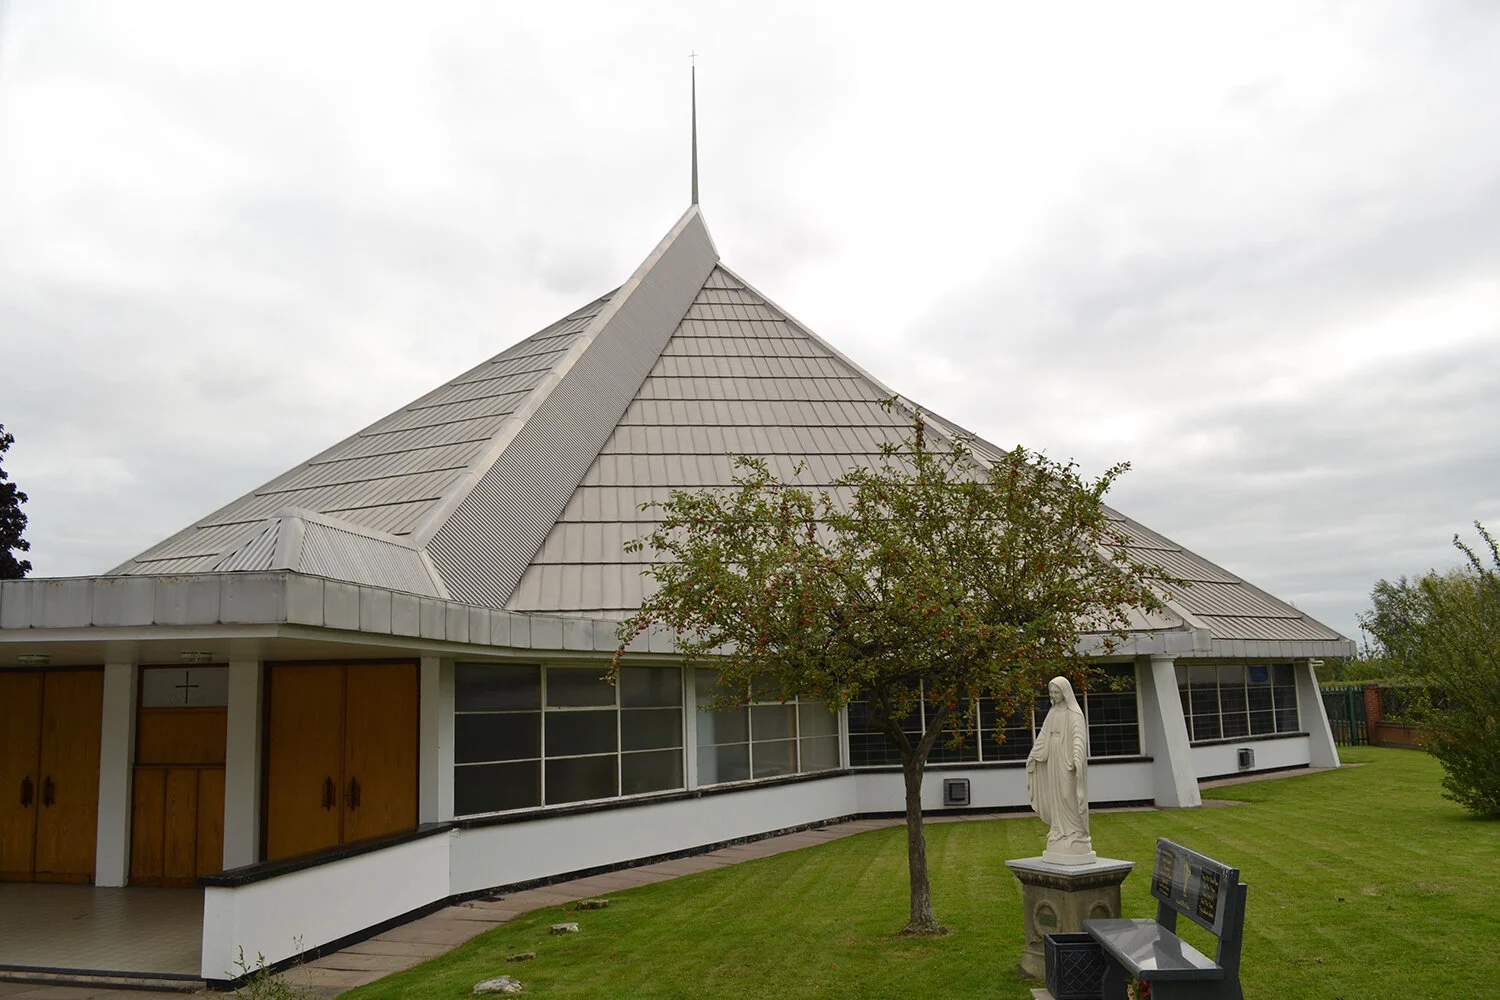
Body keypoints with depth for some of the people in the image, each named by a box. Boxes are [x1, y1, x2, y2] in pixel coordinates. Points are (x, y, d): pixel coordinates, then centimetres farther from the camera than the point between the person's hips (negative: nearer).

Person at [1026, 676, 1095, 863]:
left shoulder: (1075, 714, -12)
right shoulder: (1053, 713, 12)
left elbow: (1079, 739, -24)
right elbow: (1043, 736, 13)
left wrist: (1077, 760, -38)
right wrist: (1032, 757, 7)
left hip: (1068, 764, -7)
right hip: (1053, 764, 7)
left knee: (1071, 801, -4)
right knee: (1056, 801, 9)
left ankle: (1076, 840, 3)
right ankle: (1061, 840, 16)